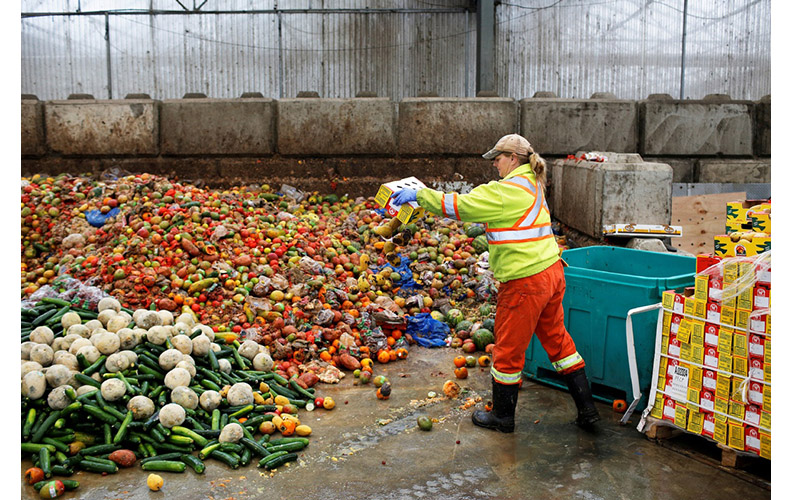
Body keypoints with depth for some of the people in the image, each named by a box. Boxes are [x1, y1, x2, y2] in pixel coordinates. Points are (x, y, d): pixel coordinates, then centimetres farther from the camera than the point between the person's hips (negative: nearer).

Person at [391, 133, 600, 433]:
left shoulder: (507, 191, -15)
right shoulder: (531, 185, 15)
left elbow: (459, 206, -16)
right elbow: (480, 206, 22)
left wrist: (418, 195, -8)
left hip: (526, 282, -9)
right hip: (551, 273, 9)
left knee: (508, 348, 7)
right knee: (557, 340, 19)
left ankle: (502, 416, 24)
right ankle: (587, 410, 26)